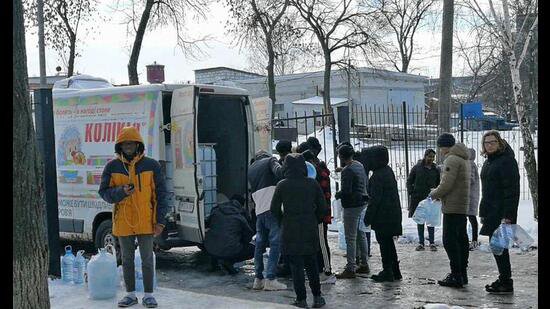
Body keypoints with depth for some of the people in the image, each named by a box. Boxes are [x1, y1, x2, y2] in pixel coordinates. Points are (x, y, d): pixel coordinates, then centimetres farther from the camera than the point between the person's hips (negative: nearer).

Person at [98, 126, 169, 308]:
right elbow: (104, 192, 1)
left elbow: (161, 194, -2)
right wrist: (121, 191, -19)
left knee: (147, 259, 5)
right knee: (127, 260, 12)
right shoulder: (112, 167, 1)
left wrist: (160, 220, -7)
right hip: (123, 223, 2)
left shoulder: (152, 165, -3)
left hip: (146, 222, -2)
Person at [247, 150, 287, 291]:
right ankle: (270, 279, -11)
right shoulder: (270, 160, 7)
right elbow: (279, 172, -15)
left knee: (259, 244, 12)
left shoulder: (251, 168, 25)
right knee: (275, 243, -5)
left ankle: (258, 279, 12)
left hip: (259, 210, 6)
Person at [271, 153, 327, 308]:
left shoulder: (282, 185, -5)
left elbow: (274, 209, -2)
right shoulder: (313, 184, -1)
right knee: (311, 264, 14)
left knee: (296, 265, 4)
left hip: (290, 230, -2)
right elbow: (322, 207, 1)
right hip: (310, 229, 2)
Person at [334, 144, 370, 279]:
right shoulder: (360, 165, 10)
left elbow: (346, 191, -23)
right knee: (361, 235, 17)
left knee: (350, 238, -5)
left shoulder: (347, 170, -18)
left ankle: (350, 269, -2)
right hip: (363, 203, 9)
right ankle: (364, 265, 25)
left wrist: (337, 195, -4)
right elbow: (366, 183, 18)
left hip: (352, 206, -9)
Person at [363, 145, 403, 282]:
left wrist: (368, 217, -13)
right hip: (393, 213, 9)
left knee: (384, 243, -1)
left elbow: (375, 199, -19)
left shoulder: (377, 176, -19)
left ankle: (387, 272, 5)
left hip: (382, 216, -9)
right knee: (389, 242, 17)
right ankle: (395, 271, 23)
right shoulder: (388, 171, 10)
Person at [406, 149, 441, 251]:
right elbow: (409, 181, 8)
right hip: (417, 198, 0)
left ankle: (432, 243, 10)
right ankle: (421, 243, 12)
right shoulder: (417, 168, 2)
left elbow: (439, 184, 15)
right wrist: (411, 193, -4)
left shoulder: (436, 169, 6)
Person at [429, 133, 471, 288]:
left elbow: (446, 185, -20)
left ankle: (456, 276, -8)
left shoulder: (451, 160, -14)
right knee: (461, 239, 13)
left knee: (450, 240, -7)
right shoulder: (463, 159, 18)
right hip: (463, 206, 10)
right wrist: (438, 192, 13)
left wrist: (433, 194, -3)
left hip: (452, 207, -10)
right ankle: (462, 273, 19)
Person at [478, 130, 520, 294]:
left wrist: (507, 216, -23)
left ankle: (506, 282, 0)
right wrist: (483, 213, 20)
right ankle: (504, 279, 20)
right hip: (491, 213, 9)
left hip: (502, 212, -9)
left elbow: (512, 191, -18)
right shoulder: (488, 162, 17)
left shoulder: (507, 161, -12)